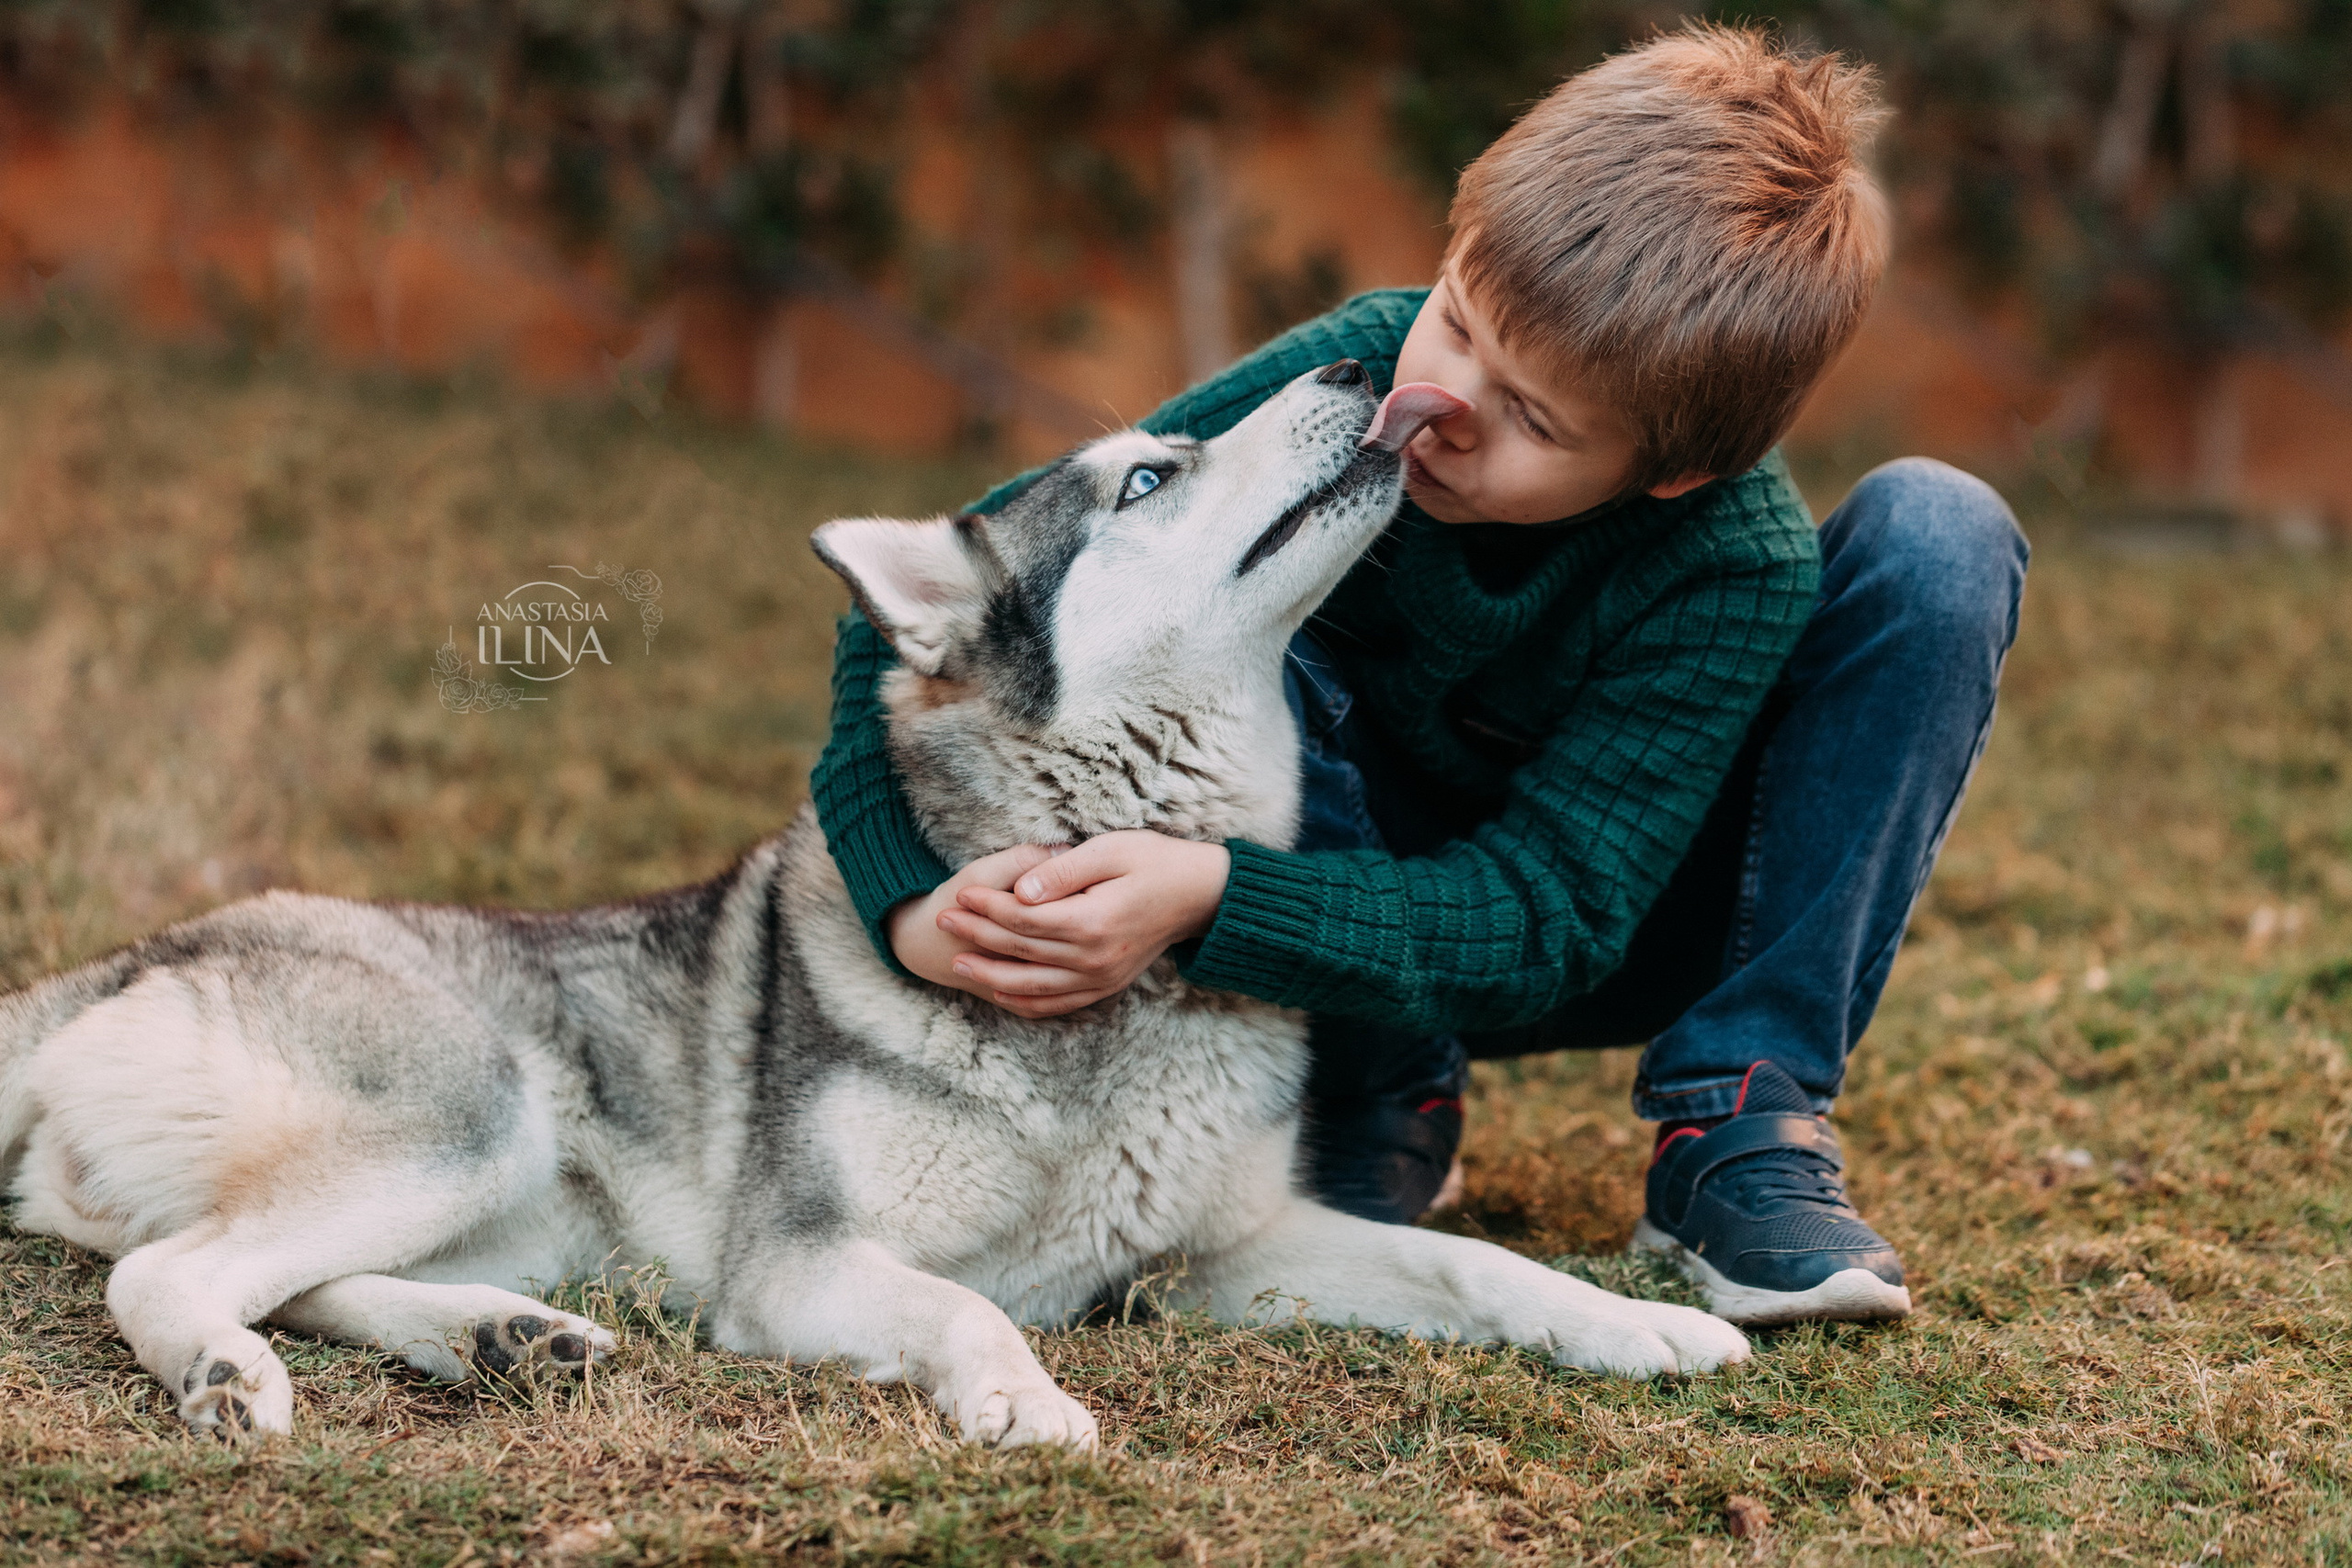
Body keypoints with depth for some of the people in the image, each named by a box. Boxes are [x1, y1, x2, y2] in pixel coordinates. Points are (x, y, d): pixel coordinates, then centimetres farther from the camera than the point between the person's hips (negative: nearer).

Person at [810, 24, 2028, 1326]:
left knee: (1938, 536, -24)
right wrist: (914, 897, -41)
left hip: (1610, 945, -1)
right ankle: (1378, 1102, -10)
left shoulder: (1738, 566, -30)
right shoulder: (1356, 371, -27)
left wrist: (1209, 900, -48)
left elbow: (1541, 915, -32)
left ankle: (1740, 1131, -16)